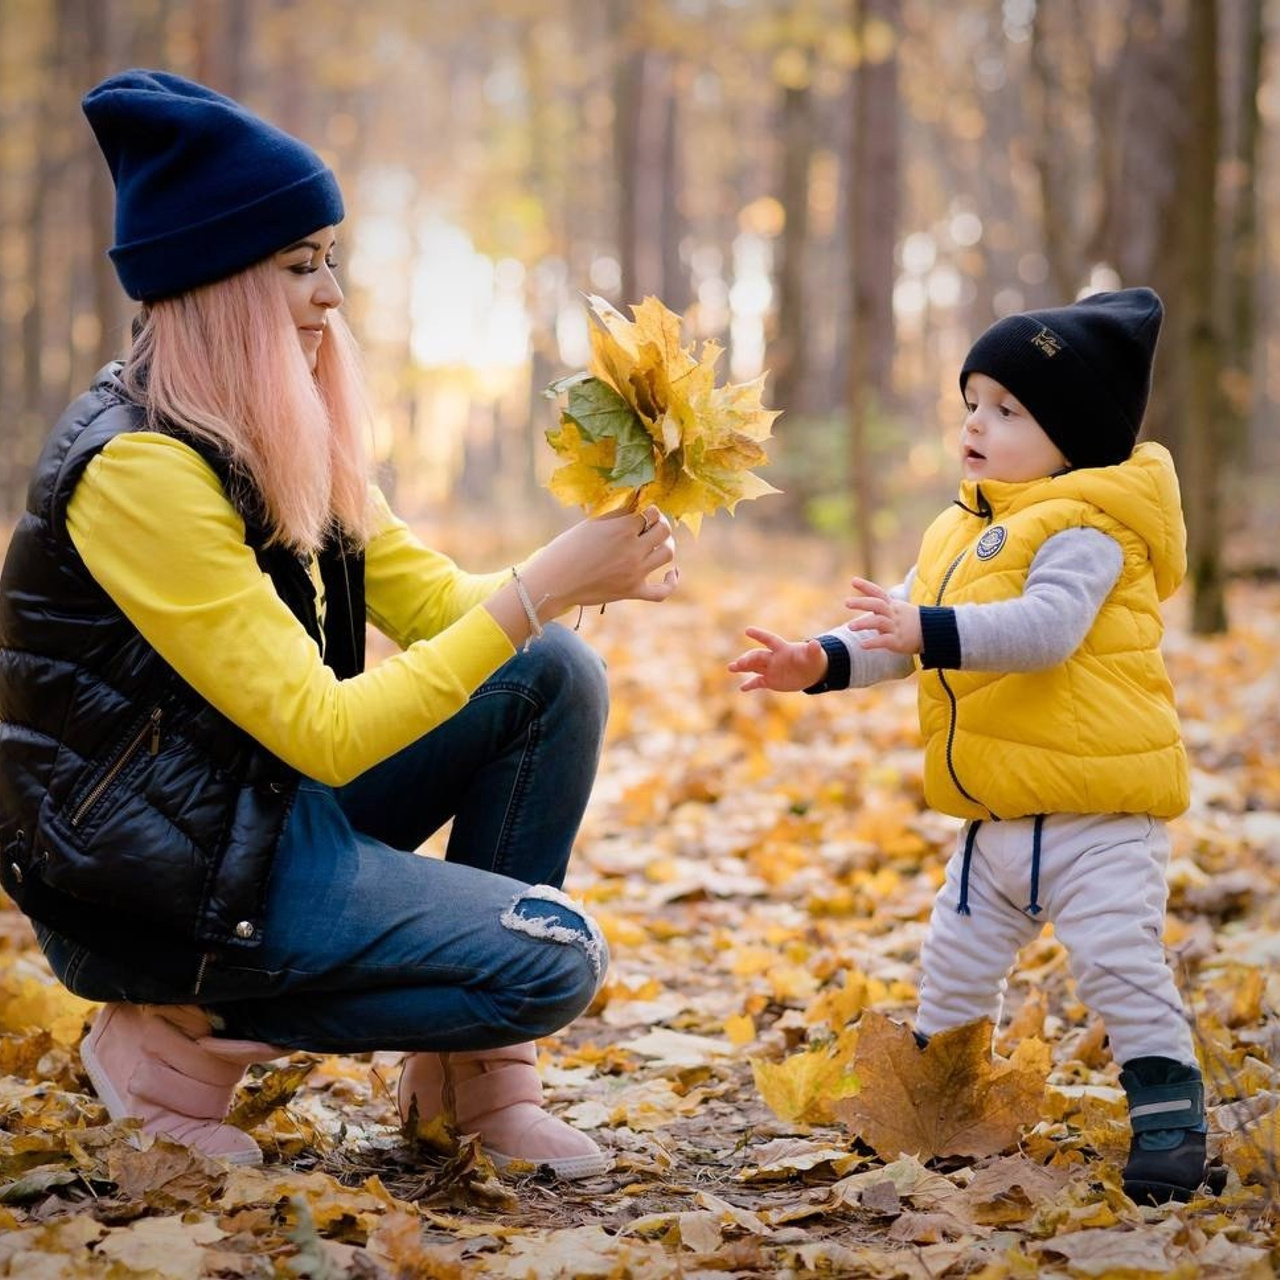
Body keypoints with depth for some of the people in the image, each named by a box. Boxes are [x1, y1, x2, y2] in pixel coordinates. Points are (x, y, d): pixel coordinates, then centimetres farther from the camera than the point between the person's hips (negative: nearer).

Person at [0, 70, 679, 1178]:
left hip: (271, 806, 9)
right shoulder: (138, 466, -24)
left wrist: (591, 573, -15)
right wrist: (546, 585, -26)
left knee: (551, 675, -2)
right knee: (553, 960, -16)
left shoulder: (282, 442, 5)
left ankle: (476, 1076, 4)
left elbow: (438, 605, 5)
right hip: (161, 877, -9)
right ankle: (185, 1032, -1)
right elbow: (324, 733, -25)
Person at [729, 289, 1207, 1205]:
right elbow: (896, 636, 13)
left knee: (1119, 959, -13)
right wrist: (821, 663, -3)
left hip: (1098, 811, -9)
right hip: (997, 816, 9)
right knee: (956, 959, 17)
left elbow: (1044, 628, -32)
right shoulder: (959, 534, 12)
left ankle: (1168, 1108, -1)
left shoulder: (1083, 530, -16)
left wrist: (930, 631, -40)